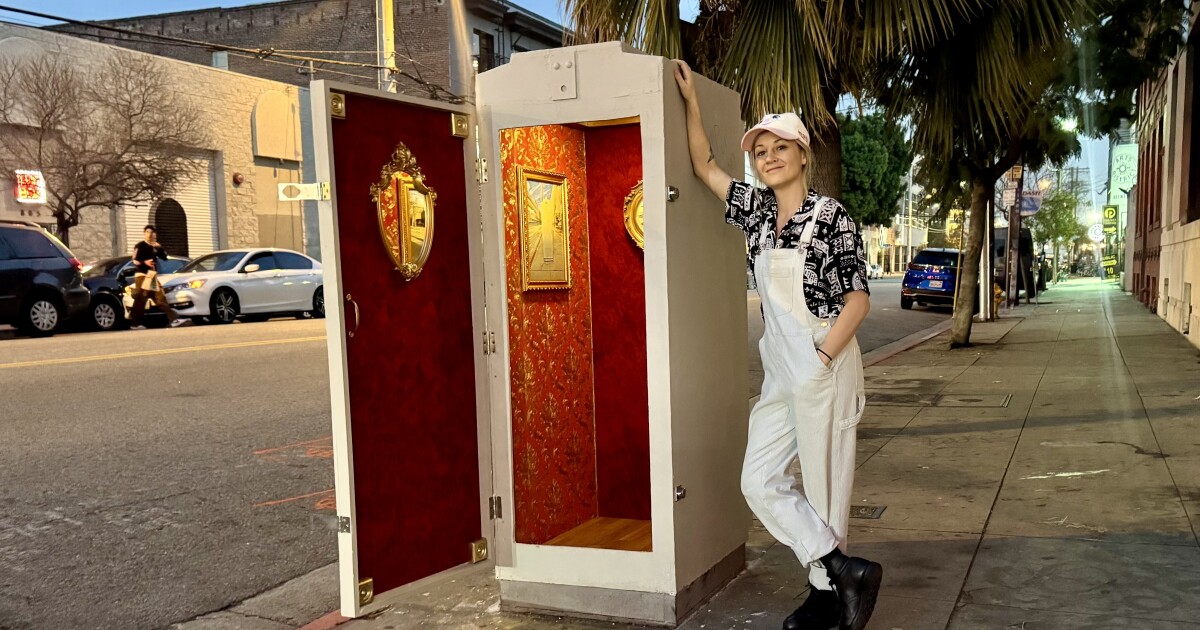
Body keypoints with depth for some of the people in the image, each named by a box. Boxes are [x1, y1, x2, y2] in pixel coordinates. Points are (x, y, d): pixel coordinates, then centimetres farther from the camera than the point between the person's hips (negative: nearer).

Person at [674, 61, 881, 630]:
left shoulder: (830, 214, -7)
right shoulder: (756, 211, 10)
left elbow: (858, 297, -10)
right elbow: (704, 166, 18)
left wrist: (823, 358, -18)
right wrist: (691, 101, 14)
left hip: (825, 366, -7)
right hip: (779, 371, 7)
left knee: (825, 485, 2)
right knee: (760, 482, 3)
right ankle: (847, 572, 10)